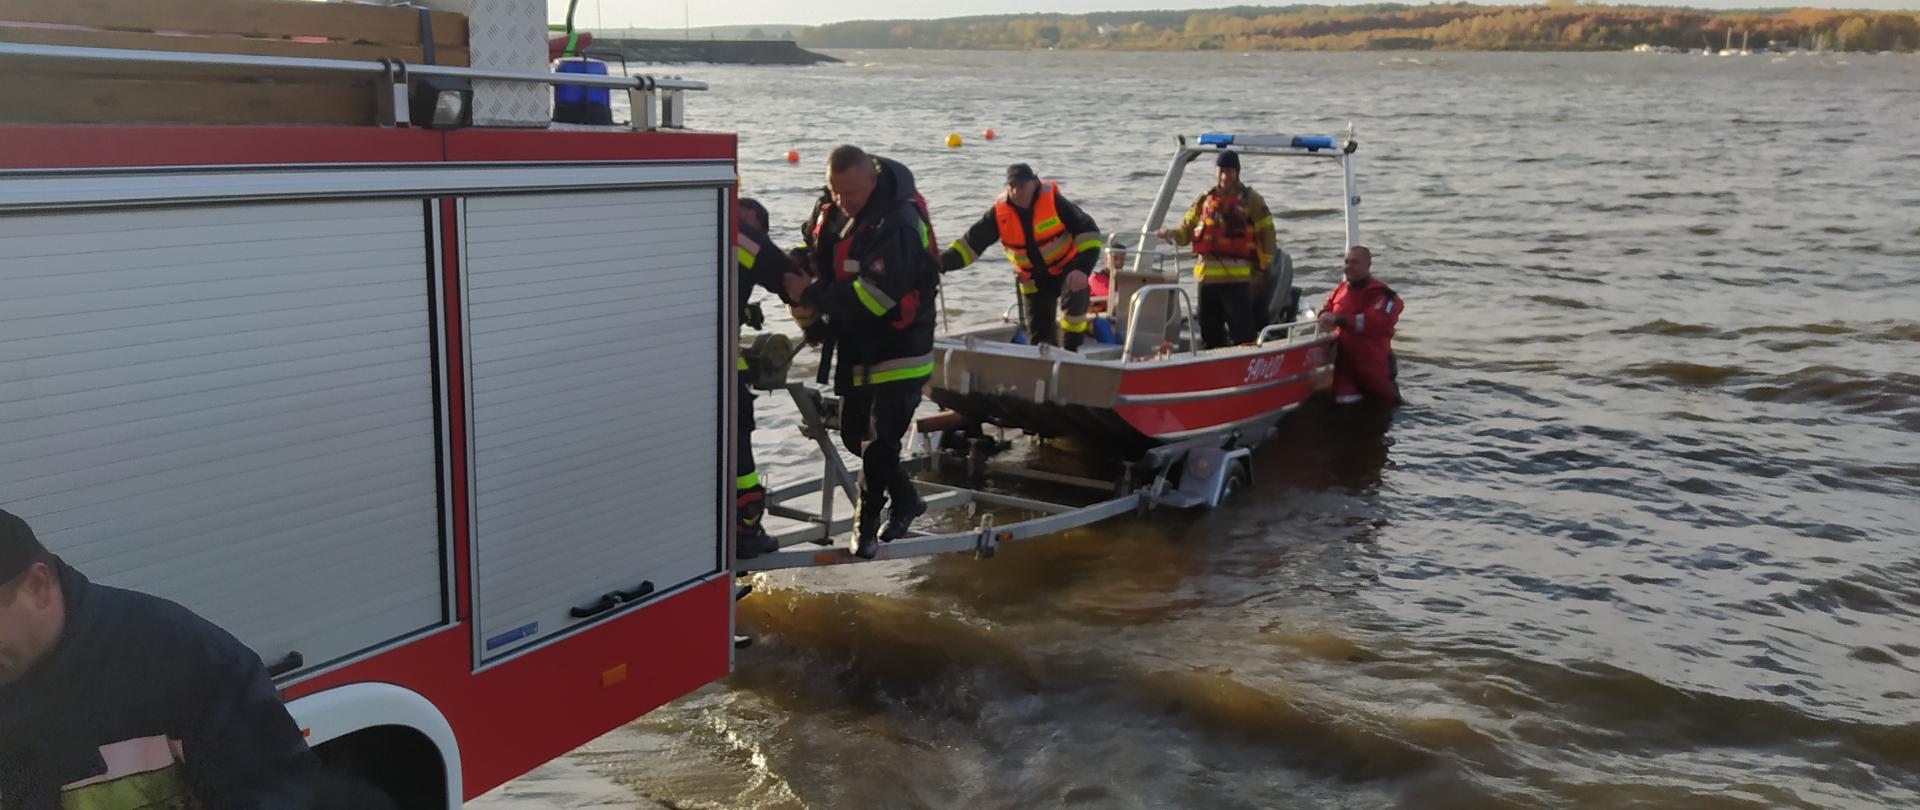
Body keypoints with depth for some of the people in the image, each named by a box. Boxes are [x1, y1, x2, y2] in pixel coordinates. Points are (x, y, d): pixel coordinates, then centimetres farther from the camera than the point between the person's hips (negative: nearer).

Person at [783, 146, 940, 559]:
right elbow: (825, 265, 17)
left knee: (879, 440, -6)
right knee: (853, 433, 16)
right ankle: (905, 500, 34)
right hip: (858, 349, 9)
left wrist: (812, 295, -25)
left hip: (898, 352, -9)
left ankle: (866, 525, 11)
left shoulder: (897, 226, -24)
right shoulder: (837, 214, 4)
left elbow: (873, 295, -30)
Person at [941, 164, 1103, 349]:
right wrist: (941, 262, -28)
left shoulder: (1053, 200, -22)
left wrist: (1083, 268, -32)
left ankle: (1070, 351, -18)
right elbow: (971, 243, -13)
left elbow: (1087, 231, -20)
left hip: (1067, 269, -3)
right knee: (1039, 336, 6)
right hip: (1033, 280, 3)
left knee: (1074, 300, -33)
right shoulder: (999, 212, -14)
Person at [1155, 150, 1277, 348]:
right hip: (1207, 275, 5)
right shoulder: (1205, 200, 13)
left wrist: (1262, 266, -1)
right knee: (1209, 331, 11)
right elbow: (1186, 231, 11)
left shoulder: (1251, 200, 2)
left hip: (1237, 276, -5)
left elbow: (1266, 234, 3)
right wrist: (1171, 234, -10)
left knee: (1242, 331, -8)